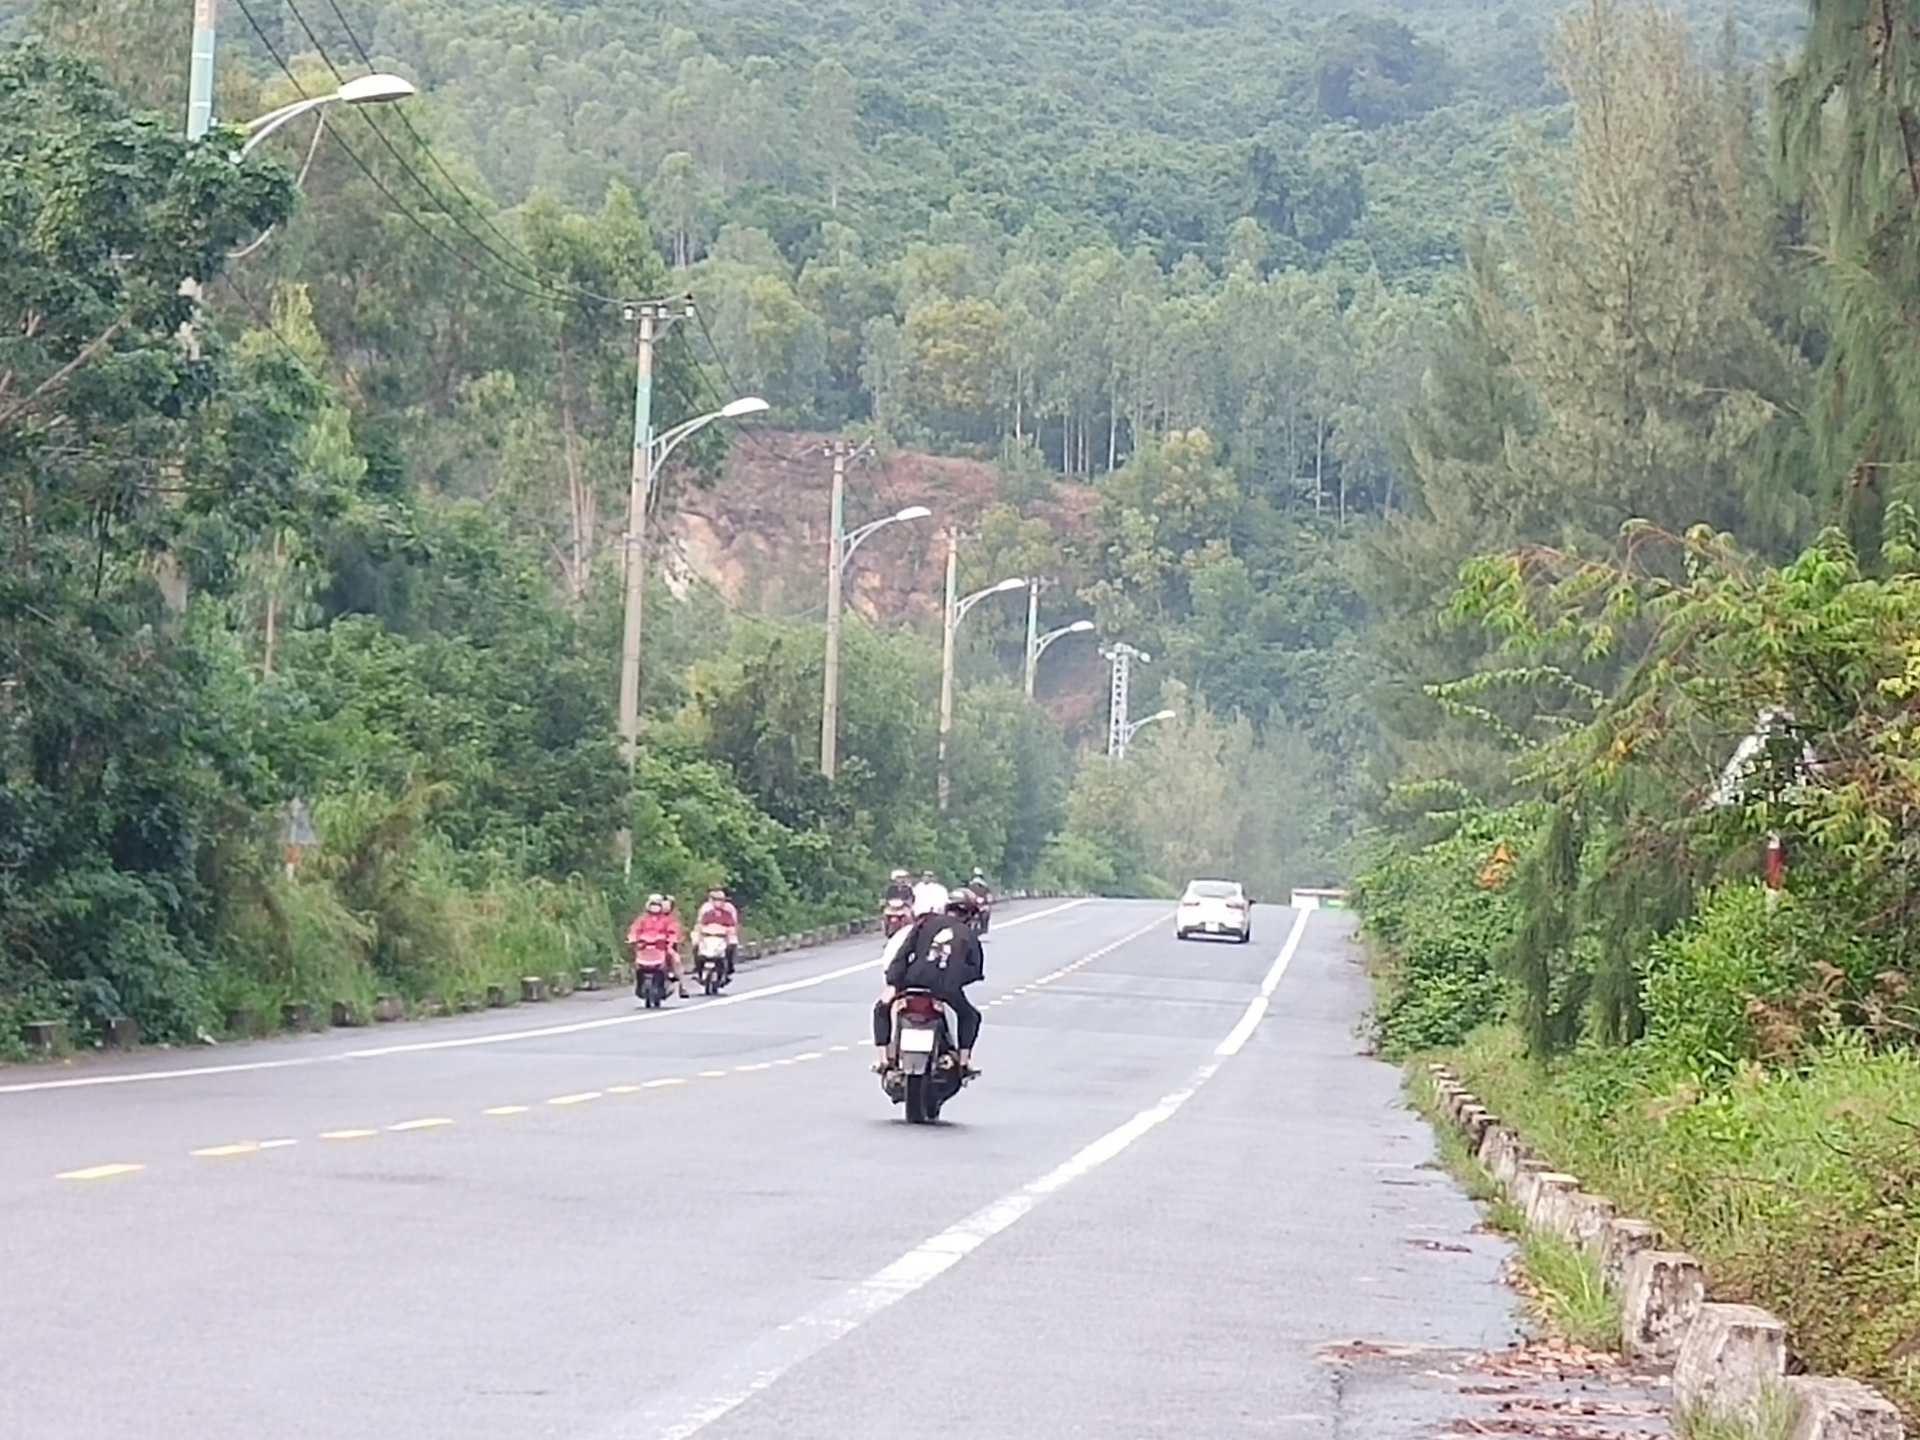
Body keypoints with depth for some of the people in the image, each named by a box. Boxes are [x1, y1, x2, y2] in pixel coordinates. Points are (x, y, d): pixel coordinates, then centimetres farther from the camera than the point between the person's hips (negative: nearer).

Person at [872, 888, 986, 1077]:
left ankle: (882, 1058, 10)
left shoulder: (926, 922, 15)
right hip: (948, 987, 1)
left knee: (882, 1008, 23)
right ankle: (964, 1062, 18)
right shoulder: (969, 936, 19)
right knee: (970, 1016, 30)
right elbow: (975, 970, 11)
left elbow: (903, 951, 5)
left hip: (916, 979, -1)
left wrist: (892, 983, 2)